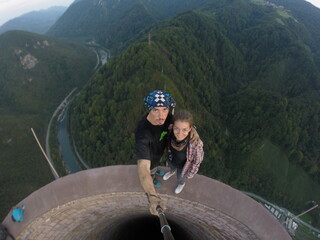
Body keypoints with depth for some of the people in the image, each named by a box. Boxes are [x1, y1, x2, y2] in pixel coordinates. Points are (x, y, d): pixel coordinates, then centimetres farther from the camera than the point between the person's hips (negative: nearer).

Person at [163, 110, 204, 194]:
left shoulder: (196, 144, -45)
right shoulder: (171, 132, -34)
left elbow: (197, 160, -23)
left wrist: (190, 174, -7)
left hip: (183, 166, -2)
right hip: (171, 159, 3)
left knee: (180, 177, 32)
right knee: (171, 167, 37)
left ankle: (182, 183, 68)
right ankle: (172, 171, 74)